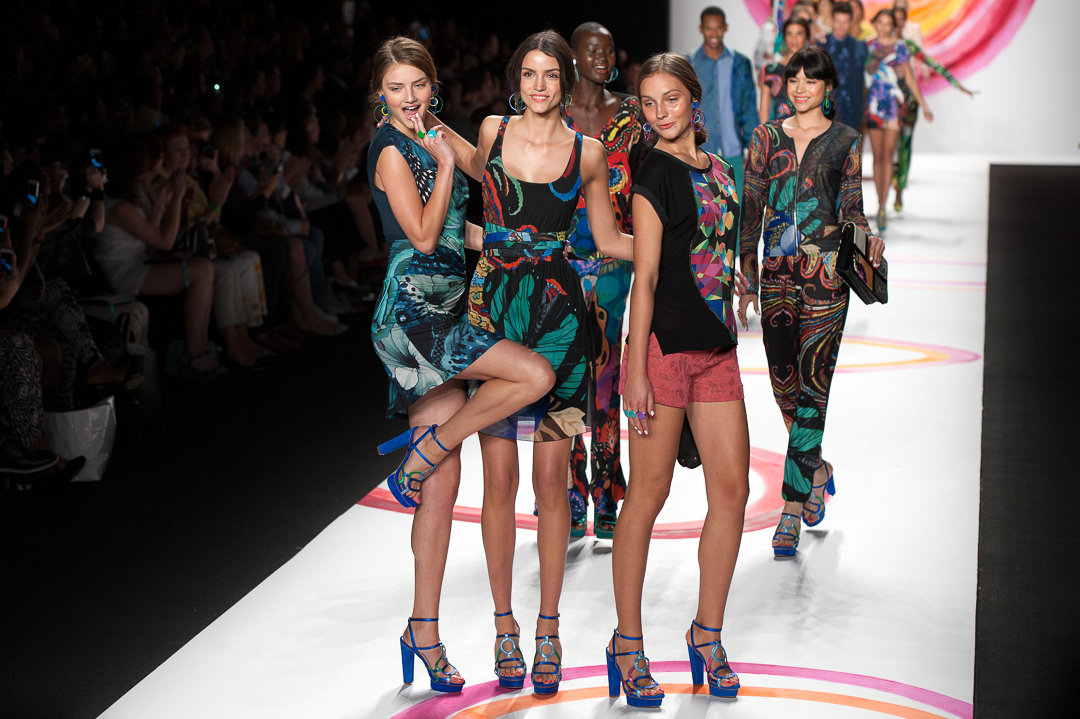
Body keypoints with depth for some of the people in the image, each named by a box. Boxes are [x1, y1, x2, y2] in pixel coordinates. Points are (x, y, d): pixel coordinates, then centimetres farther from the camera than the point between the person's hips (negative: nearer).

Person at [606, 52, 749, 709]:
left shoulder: (716, 167, 14)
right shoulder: (656, 173, -6)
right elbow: (645, 276, -10)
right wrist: (636, 370, -14)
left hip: (717, 346, 7)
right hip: (664, 344, -7)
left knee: (732, 488, 4)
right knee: (649, 493, -2)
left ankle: (708, 634, 17)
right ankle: (628, 644, 8)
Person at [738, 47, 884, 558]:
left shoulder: (846, 141, 4)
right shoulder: (767, 137, 10)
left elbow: (853, 209, 5)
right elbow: (751, 209, 10)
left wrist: (868, 239, -17)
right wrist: (746, 278, 6)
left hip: (825, 276, -3)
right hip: (776, 273, 3)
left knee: (812, 387, -7)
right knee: (783, 383, 7)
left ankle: (792, 508, -5)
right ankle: (817, 470, 32)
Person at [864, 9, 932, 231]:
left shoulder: (899, 47, 3)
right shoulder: (868, 46, 8)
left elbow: (909, 78, 6)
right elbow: (862, 75, 11)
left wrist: (923, 105, 5)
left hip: (894, 103, -2)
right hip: (873, 103, 2)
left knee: (887, 154, -9)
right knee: (878, 156, 3)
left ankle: (883, 207, -12)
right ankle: (880, 204, 12)